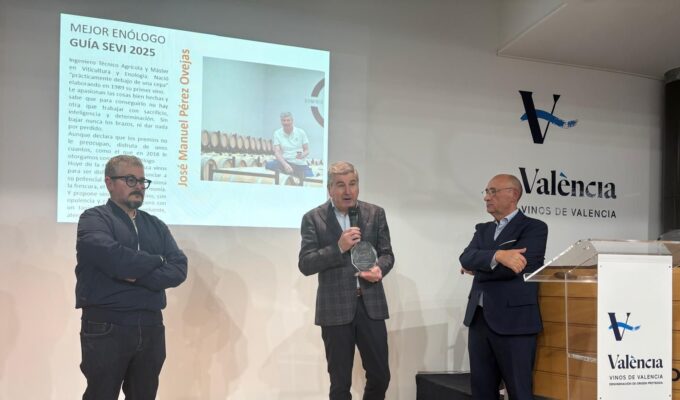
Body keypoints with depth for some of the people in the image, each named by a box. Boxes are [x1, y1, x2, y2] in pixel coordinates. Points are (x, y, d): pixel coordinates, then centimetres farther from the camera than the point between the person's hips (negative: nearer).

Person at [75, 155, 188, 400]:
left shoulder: (157, 226, 14)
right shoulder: (94, 219, -3)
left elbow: (178, 269, 0)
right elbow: (115, 259, -21)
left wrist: (137, 275, -15)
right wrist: (156, 261, -5)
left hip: (151, 327, 5)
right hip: (106, 328, -5)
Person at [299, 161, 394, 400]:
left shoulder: (375, 214, 6)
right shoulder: (313, 218, -2)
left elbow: (386, 253, 7)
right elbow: (305, 265, -8)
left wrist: (380, 269, -16)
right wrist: (339, 247, -20)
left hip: (371, 304, 2)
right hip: (335, 308, -2)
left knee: (380, 375, 7)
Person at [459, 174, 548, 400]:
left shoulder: (534, 228, -3)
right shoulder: (483, 229, 15)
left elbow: (517, 266, -17)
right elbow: (466, 258, -4)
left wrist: (478, 268, -3)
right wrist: (498, 255, -23)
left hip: (514, 320, -6)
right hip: (479, 319, 6)